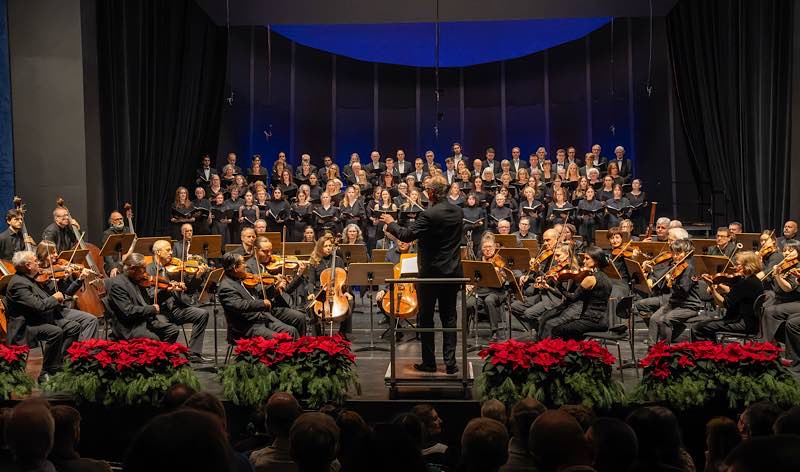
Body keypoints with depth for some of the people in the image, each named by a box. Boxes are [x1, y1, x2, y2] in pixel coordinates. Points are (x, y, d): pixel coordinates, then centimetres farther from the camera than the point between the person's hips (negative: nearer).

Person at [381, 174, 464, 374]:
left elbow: (406, 236, -20)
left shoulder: (429, 215, -20)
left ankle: (429, 362, 11)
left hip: (431, 272, -6)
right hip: (453, 272, 6)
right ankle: (450, 362, 9)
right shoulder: (458, 212, 3)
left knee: (426, 318, 7)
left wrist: (391, 223, -2)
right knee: (449, 317, 11)